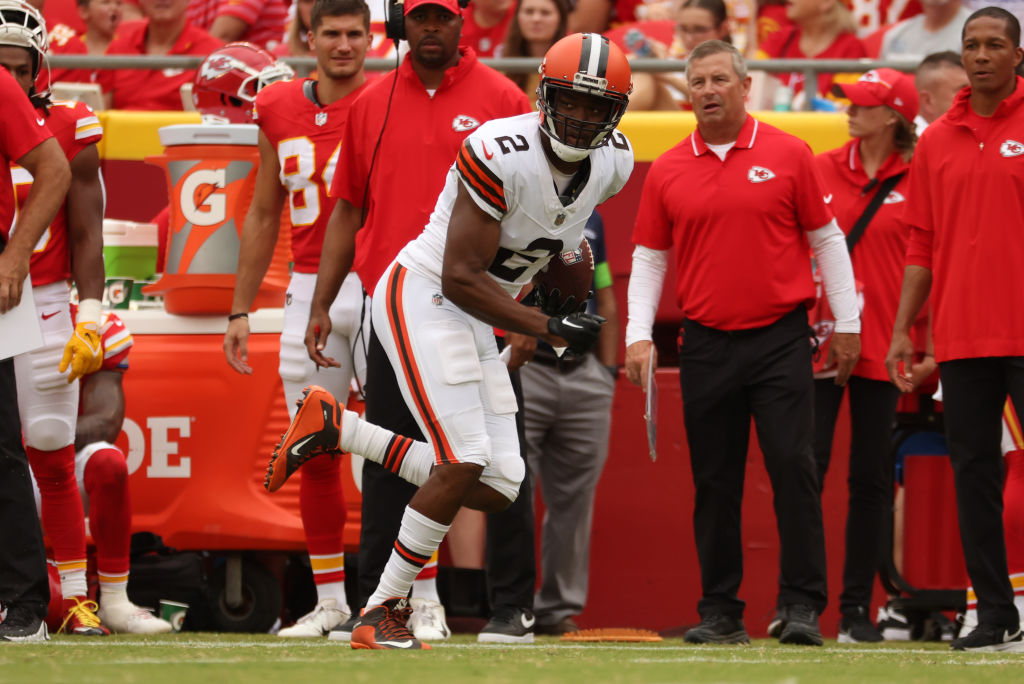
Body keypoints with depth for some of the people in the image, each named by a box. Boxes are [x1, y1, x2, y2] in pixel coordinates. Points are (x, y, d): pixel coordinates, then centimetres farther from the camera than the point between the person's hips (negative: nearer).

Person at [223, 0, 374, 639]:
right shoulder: (280, 110, 10)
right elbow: (264, 216, 18)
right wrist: (241, 310, 16)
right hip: (309, 292, 4)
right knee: (317, 451, 5)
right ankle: (331, 600, 13)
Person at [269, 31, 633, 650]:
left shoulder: (612, 163, -1)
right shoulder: (501, 154, -24)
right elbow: (461, 278, -22)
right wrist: (547, 327, -22)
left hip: (476, 321, 8)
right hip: (423, 298, -8)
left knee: (496, 489, -1)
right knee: (467, 460, -19)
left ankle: (334, 427, 12)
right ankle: (381, 615, -8)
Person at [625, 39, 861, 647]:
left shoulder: (787, 155, 1)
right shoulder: (668, 172, 7)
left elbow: (827, 239, 6)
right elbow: (649, 257, 12)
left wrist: (847, 324, 5)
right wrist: (639, 336, 1)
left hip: (780, 339, -2)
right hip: (706, 344, 2)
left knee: (793, 469, -9)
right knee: (715, 482, 4)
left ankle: (803, 607, -6)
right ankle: (720, 612, 10)